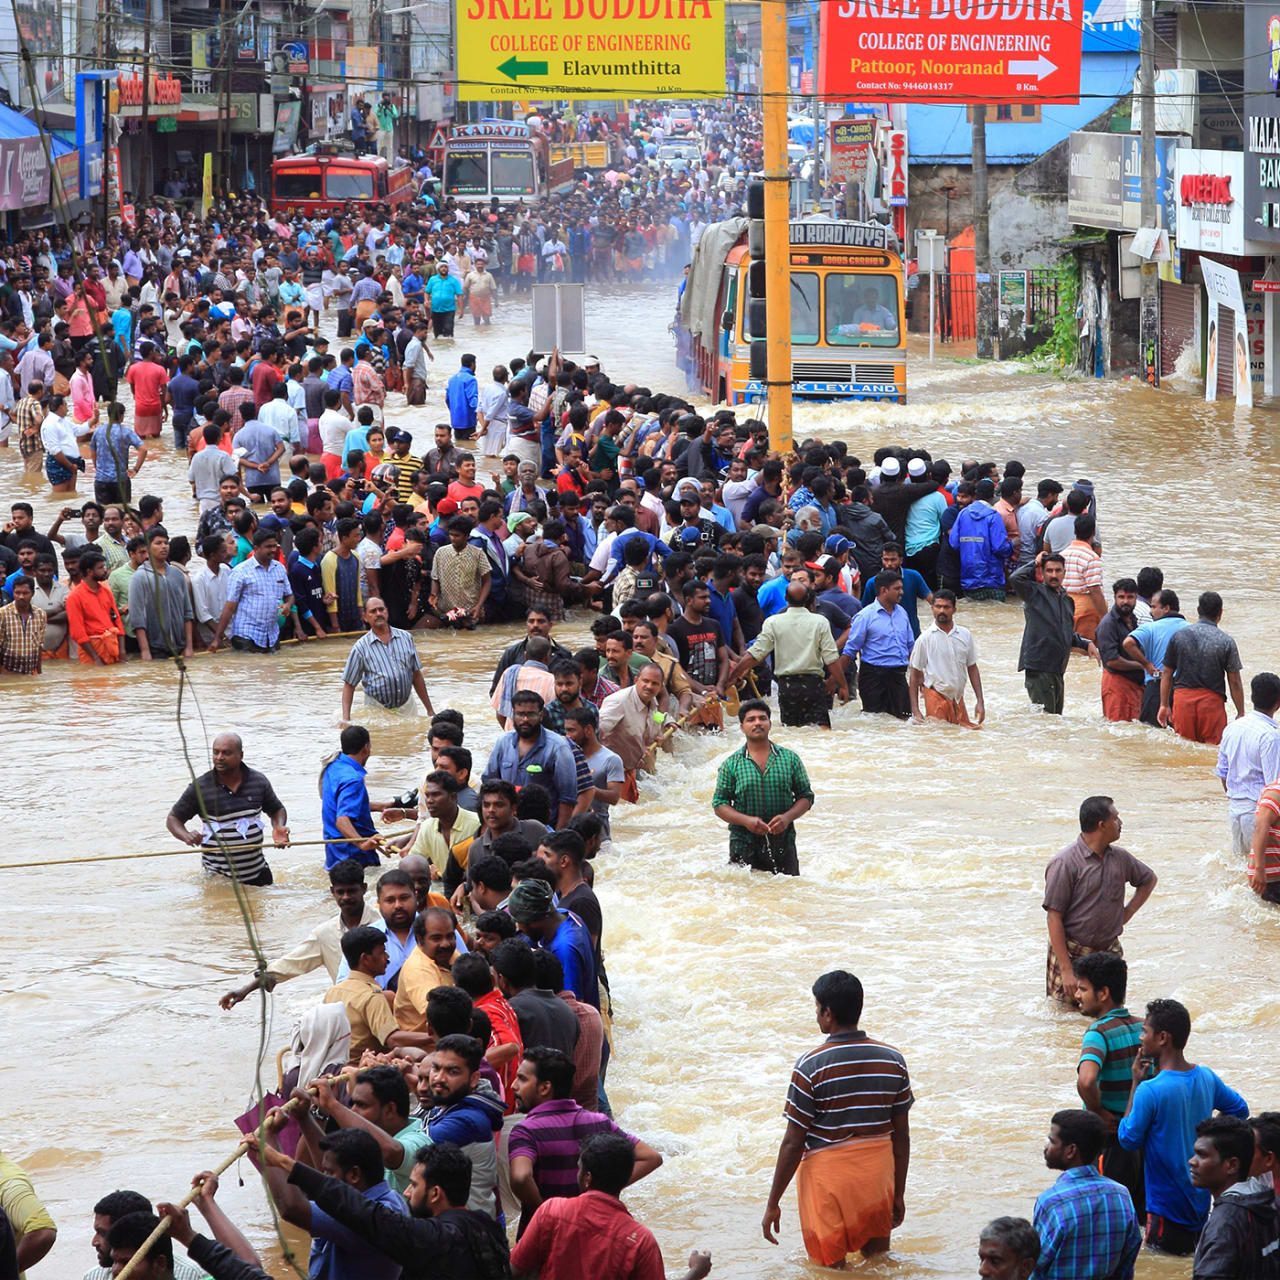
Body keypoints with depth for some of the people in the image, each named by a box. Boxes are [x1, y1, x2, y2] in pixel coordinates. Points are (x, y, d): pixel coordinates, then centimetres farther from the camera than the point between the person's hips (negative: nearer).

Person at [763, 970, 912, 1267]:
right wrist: (899, 1194, 14)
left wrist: (773, 1204, -5)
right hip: (877, 1176, 4)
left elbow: (793, 1143, -13)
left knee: (830, 1268, 10)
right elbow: (901, 1136, 3)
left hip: (829, 1180, -4)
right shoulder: (892, 1061, -3)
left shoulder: (812, 1066, -16)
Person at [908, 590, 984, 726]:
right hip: (936, 698, -4)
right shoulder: (925, 639, -5)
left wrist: (980, 701, 6)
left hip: (958, 699, 4)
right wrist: (915, 711, -7)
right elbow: (915, 675, -1)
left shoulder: (965, 635, 5)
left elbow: (972, 669, 12)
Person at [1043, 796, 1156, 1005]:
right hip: (1072, 954, -5)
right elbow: (1054, 918, -15)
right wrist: (1066, 970, -19)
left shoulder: (1120, 858, 6)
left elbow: (1148, 879, 28)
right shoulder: (1064, 863, -14)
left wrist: (1127, 912, 11)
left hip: (1109, 951, 5)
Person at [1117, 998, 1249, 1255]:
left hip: (1168, 1207, -7)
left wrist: (1136, 1083, -7)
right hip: (1201, 1203, 7)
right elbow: (1239, 1110, 17)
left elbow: (1128, 1140, -9)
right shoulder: (1206, 1078, 1)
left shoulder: (1150, 1091, -22)